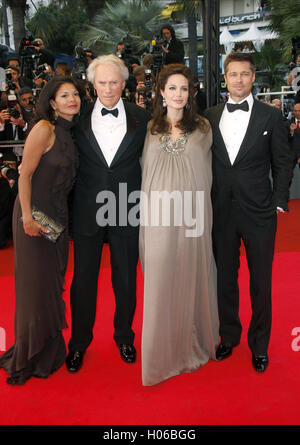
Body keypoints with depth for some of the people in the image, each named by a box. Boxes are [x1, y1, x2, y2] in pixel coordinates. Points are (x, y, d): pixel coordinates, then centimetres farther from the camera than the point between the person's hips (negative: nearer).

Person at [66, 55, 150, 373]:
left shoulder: (140, 117, 1)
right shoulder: (79, 117, 1)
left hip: (126, 211, 0)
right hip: (87, 210, 0)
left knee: (126, 278, 12)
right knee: (83, 278, 11)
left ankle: (124, 336, 35)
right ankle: (79, 342, 31)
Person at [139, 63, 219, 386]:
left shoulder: (202, 127, 7)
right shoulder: (150, 129, 8)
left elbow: (207, 173, 10)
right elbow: (145, 173, 11)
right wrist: (145, 214, 5)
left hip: (192, 215, 0)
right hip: (159, 216, 1)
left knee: (191, 277, 7)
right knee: (160, 281, 4)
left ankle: (192, 345, 26)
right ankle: (162, 351, 19)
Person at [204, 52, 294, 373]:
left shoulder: (271, 116, 1)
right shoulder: (210, 117, 7)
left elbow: (283, 163, 3)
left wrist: (279, 202, -4)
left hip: (258, 213, -2)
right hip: (221, 211, 2)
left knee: (261, 282, 7)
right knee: (225, 278, 13)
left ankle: (259, 344, 26)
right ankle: (229, 336, 32)